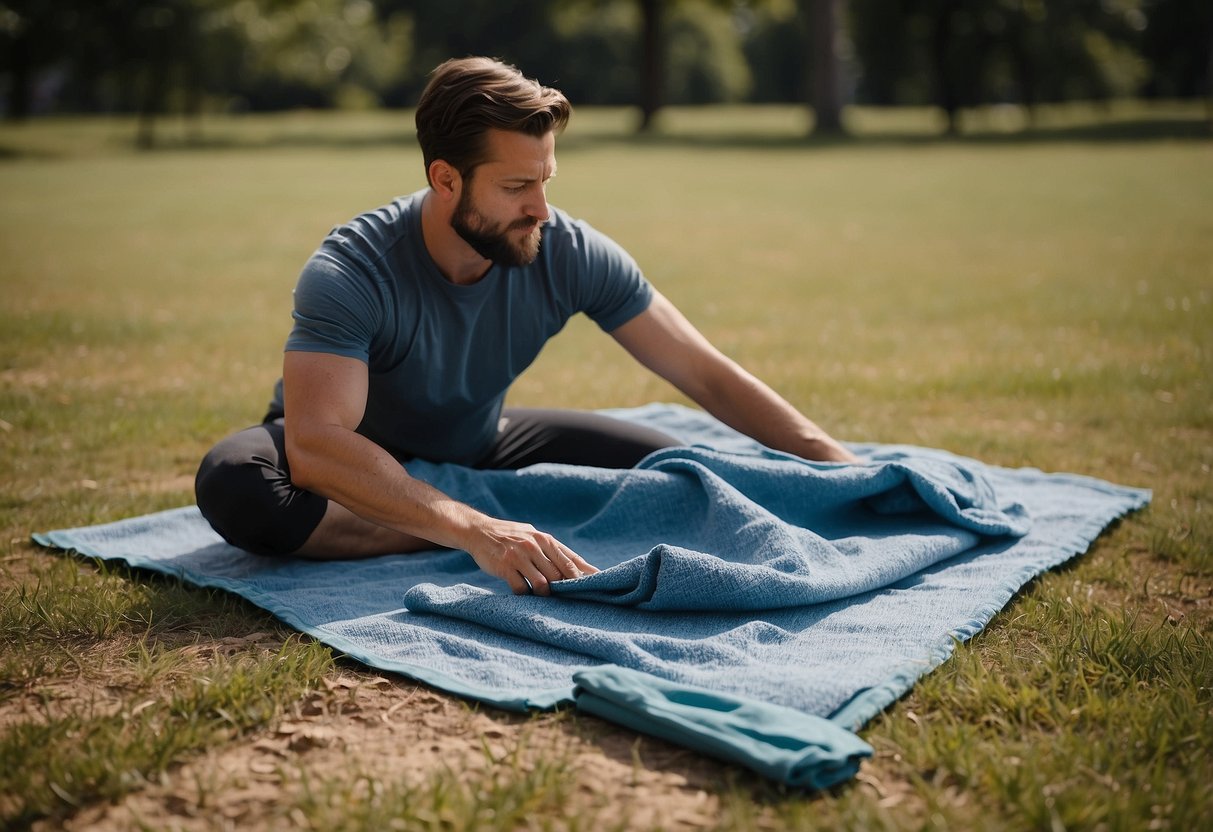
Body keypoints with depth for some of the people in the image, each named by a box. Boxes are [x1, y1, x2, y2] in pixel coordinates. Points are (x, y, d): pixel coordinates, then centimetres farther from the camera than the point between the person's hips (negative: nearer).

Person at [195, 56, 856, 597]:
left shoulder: (571, 254, -21)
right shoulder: (350, 273, -32)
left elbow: (707, 375, -16)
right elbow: (315, 444, -45)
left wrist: (838, 463, -22)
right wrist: (477, 532, -57)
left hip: (477, 449, 3)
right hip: (363, 462, -3)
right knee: (234, 481, -37)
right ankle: (488, 520, -29)